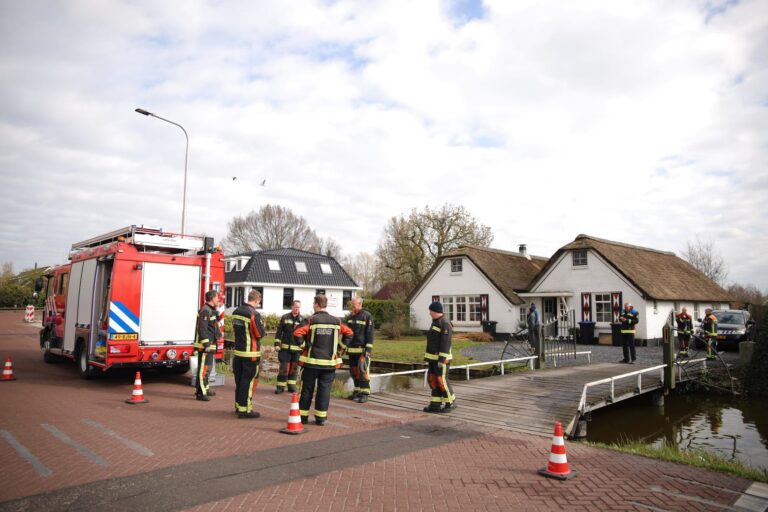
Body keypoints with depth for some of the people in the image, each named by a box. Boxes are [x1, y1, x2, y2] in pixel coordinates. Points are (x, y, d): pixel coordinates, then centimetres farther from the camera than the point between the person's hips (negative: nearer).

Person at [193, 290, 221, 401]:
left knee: (208, 367, 19)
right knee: (204, 368, -8)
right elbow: (202, 329, -22)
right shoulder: (205, 311, -16)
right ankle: (200, 393, -4)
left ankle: (204, 388, 30)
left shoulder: (211, 310, 15)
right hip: (205, 345, -11)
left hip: (209, 344, 11)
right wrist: (206, 344, -25)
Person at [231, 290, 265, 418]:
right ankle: (244, 409, 3)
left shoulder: (236, 312, 7)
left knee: (239, 380, 17)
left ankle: (238, 405, 28)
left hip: (238, 351, 8)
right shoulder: (254, 314, -18)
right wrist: (262, 325, 3)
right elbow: (260, 334, -16)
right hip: (250, 353, -8)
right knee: (249, 381, -1)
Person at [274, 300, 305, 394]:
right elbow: (279, 331, 1)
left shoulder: (302, 319, 3)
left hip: (297, 348, 2)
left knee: (294, 368, 10)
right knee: (284, 367, 0)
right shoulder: (285, 317, 0)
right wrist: (277, 344, -4)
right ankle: (280, 386, 9)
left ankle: (291, 385, 21)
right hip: (285, 347, -2)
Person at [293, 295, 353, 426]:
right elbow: (349, 333, 5)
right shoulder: (336, 321, 2)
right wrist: (340, 347, 10)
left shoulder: (312, 320, -8)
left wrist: (304, 346, -5)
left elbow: (297, 333, -18)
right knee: (324, 389, 7)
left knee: (307, 389, 9)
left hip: (311, 361, -2)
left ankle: (303, 415, 15)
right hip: (329, 362, 2)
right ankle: (321, 417, 9)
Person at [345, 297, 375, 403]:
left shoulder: (367, 316, -7)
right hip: (352, 349, 7)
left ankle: (364, 394, -3)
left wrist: (368, 349, -16)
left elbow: (370, 334, -11)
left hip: (362, 349, -7)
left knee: (363, 371, -8)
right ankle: (357, 391, 21)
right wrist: (344, 346, 18)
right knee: (354, 370, 10)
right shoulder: (350, 317, 13)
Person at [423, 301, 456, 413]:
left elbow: (445, 344, -22)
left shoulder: (445, 324, -17)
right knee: (433, 380, 7)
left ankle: (451, 403, 10)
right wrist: (429, 358, 19)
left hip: (441, 358, -9)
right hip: (434, 358, 9)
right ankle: (435, 405, 11)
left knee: (441, 381, -5)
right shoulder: (435, 323, 14)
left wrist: (441, 360, -25)